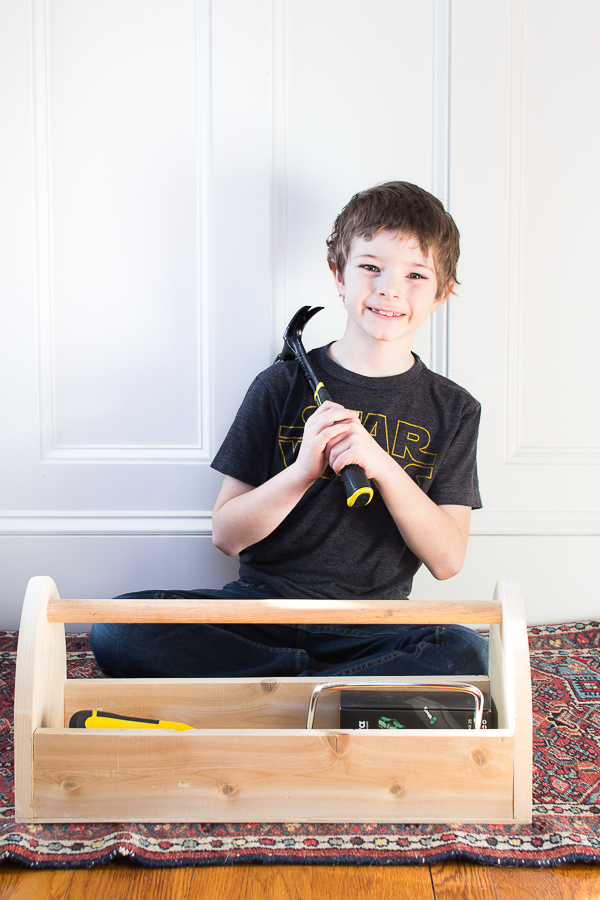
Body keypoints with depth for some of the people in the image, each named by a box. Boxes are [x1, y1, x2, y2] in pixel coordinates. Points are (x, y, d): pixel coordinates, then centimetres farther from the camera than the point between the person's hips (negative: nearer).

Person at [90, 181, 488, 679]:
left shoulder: (453, 410, 5)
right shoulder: (282, 386, 3)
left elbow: (447, 560, -3)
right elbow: (226, 535, 0)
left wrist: (381, 464, -16)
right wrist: (302, 470, -17)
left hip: (372, 629, 0)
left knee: (470, 656, -31)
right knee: (115, 631, -23)